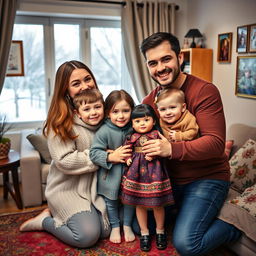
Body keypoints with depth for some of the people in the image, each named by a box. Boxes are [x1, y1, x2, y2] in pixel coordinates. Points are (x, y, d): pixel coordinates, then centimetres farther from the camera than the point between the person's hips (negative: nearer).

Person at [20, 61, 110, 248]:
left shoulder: (100, 108, 1)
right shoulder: (60, 120, -14)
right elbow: (64, 161, -21)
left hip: (96, 184, 6)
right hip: (68, 188, -6)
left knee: (107, 230, -1)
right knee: (87, 236, -17)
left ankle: (60, 214, 19)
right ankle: (45, 220, 10)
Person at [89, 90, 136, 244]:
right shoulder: (104, 131, -19)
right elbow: (94, 153, -19)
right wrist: (111, 157, -29)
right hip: (110, 174, -3)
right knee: (111, 199, 12)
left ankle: (127, 225, 36)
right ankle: (115, 226, 34)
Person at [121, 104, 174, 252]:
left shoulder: (157, 135, -3)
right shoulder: (132, 137, 2)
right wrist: (128, 158, -6)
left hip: (154, 171, -2)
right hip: (136, 170, 2)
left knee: (158, 204, 7)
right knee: (140, 204, 10)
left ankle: (160, 231, 31)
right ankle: (144, 232, 29)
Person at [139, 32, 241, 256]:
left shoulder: (205, 91, -18)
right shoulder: (150, 99, 2)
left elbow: (216, 143, -25)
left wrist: (172, 149, -37)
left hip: (206, 178, -6)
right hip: (169, 178, 7)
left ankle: (233, 227, 10)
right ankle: (182, 211, 24)